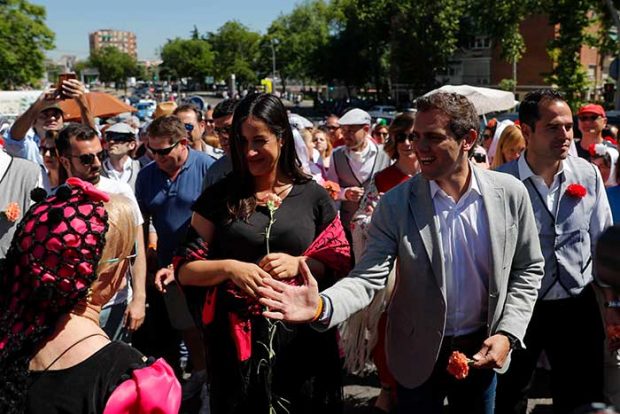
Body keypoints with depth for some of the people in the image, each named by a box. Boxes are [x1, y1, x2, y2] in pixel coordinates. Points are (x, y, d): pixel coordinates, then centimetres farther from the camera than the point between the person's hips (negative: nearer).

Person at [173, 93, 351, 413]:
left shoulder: (313, 196, 1)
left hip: (301, 337, 0)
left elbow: (341, 263, 3)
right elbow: (185, 270, 1)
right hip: (236, 338, 0)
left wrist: (299, 264, -15)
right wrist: (229, 267, -18)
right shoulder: (218, 197, 1)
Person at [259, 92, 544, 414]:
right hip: (419, 355, -1)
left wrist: (507, 333, -9)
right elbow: (368, 277, -18)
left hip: (482, 350, 2)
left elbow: (528, 269, 1)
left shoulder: (510, 193, -9)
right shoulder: (395, 203, -14)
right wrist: (322, 307, -37)